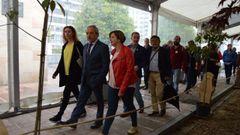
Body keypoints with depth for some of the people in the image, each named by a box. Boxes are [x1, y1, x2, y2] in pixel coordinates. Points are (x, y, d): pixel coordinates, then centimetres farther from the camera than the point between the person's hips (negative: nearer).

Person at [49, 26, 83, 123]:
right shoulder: (65, 45, 14)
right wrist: (56, 72, 15)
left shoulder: (78, 44, -5)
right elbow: (62, 60, 18)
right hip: (66, 73, 7)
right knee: (75, 92, 15)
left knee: (66, 93, -7)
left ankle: (59, 115, 1)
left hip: (74, 73, -7)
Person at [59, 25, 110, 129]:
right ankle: (73, 120, 13)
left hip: (96, 80, -6)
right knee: (81, 100, 7)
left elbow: (105, 65, -12)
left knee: (99, 101, 10)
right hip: (85, 80, 6)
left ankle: (99, 121, 26)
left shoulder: (103, 47, -10)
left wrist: (99, 79, -16)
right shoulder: (86, 46, 12)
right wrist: (83, 76, 10)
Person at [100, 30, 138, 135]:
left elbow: (129, 71, -18)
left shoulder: (127, 51, -14)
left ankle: (134, 126, 38)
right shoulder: (114, 52, 8)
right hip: (113, 85, 6)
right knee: (111, 109, 6)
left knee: (129, 106, 14)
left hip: (126, 86, -5)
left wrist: (122, 89, -19)